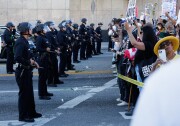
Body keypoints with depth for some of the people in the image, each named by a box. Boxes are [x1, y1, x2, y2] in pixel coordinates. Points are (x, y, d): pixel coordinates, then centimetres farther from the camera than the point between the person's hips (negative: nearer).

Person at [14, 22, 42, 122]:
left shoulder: (25, 41, 11)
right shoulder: (20, 42, -19)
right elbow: (17, 58, -30)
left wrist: (32, 61, 4)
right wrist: (29, 62, -19)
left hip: (27, 71, 10)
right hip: (22, 72, -10)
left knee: (29, 93, 18)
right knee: (24, 94, -1)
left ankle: (31, 113, 30)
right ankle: (23, 116, 9)